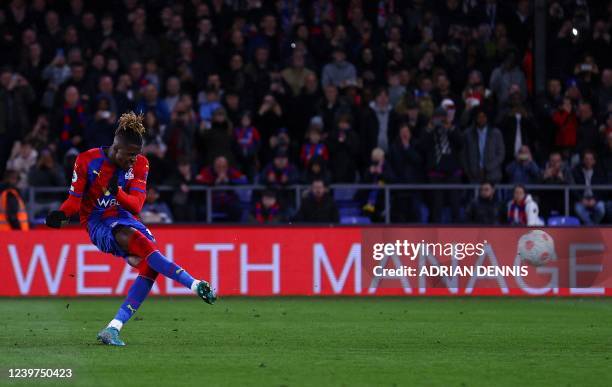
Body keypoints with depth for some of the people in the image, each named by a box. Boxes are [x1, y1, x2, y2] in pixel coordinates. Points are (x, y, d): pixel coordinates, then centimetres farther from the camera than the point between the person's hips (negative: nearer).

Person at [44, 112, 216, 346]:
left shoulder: (139, 165, 0)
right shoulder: (87, 161, -8)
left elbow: (136, 205, -7)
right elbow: (75, 200, -3)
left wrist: (118, 193, -27)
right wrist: (61, 215, -24)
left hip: (124, 219, 5)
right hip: (98, 224, -5)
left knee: (149, 264, -20)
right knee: (136, 239, -34)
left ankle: (113, 328, -23)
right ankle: (194, 285, -39)